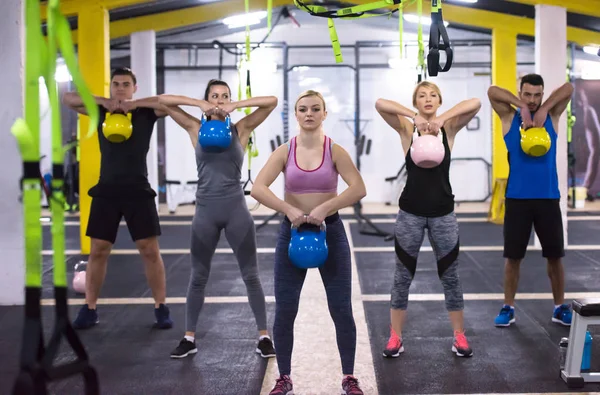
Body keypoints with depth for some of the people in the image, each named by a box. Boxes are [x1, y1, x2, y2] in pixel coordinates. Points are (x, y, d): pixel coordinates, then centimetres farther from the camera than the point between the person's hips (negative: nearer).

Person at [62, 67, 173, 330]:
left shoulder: (146, 112, 2)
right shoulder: (100, 111, 9)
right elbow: (68, 98, 2)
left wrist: (135, 104, -14)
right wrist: (104, 101, -9)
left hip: (138, 190, -2)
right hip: (106, 190, 2)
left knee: (150, 250, -1)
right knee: (97, 251, 5)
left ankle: (161, 308, 9)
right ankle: (89, 309, 15)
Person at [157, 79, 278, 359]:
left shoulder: (240, 129, 2)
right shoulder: (197, 129, 4)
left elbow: (272, 101, -5)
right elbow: (163, 100, -1)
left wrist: (237, 105, -12)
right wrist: (199, 104, -10)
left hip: (236, 210, -1)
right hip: (206, 211, 1)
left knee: (250, 275, 5)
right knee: (198, 277, 10)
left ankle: (264, 337, 15)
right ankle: (189, 338, 21)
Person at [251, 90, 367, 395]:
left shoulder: (335, 151, -5)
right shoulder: (284, 151, -3)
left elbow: (359, 189, -17)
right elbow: (257, 189, -14)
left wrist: (324, 208, -25)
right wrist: (289, 210, -25)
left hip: (330, 232, -1)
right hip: (292, 232, 1)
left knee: (341, 309, 2)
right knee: (285, 310, 2)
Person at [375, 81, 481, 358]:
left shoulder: (449, 128, 0)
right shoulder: (406, 129, -3)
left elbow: (475, 103, -16)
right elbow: (380, 104, -18)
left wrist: (442, 117, -26)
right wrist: (414, 116, -28)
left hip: (443, 212, 1)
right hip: (410, 212, -1)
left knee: (450, 276, 10)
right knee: (403, 277, 8)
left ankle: (460, 337, 22)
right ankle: (395, 337, 18)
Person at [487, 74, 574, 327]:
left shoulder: (552, 116, 5)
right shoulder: (509, 117, 2)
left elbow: (568, 88, -6)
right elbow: (492, 91, -12)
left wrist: (543, 109, -13)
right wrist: (522, 107, -15)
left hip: (548, 197, 1)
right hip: (517, 198, -1)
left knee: (555, 256, 8)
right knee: (513, 256, 4)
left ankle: (560, 308, 20)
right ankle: (508, 308, 15)